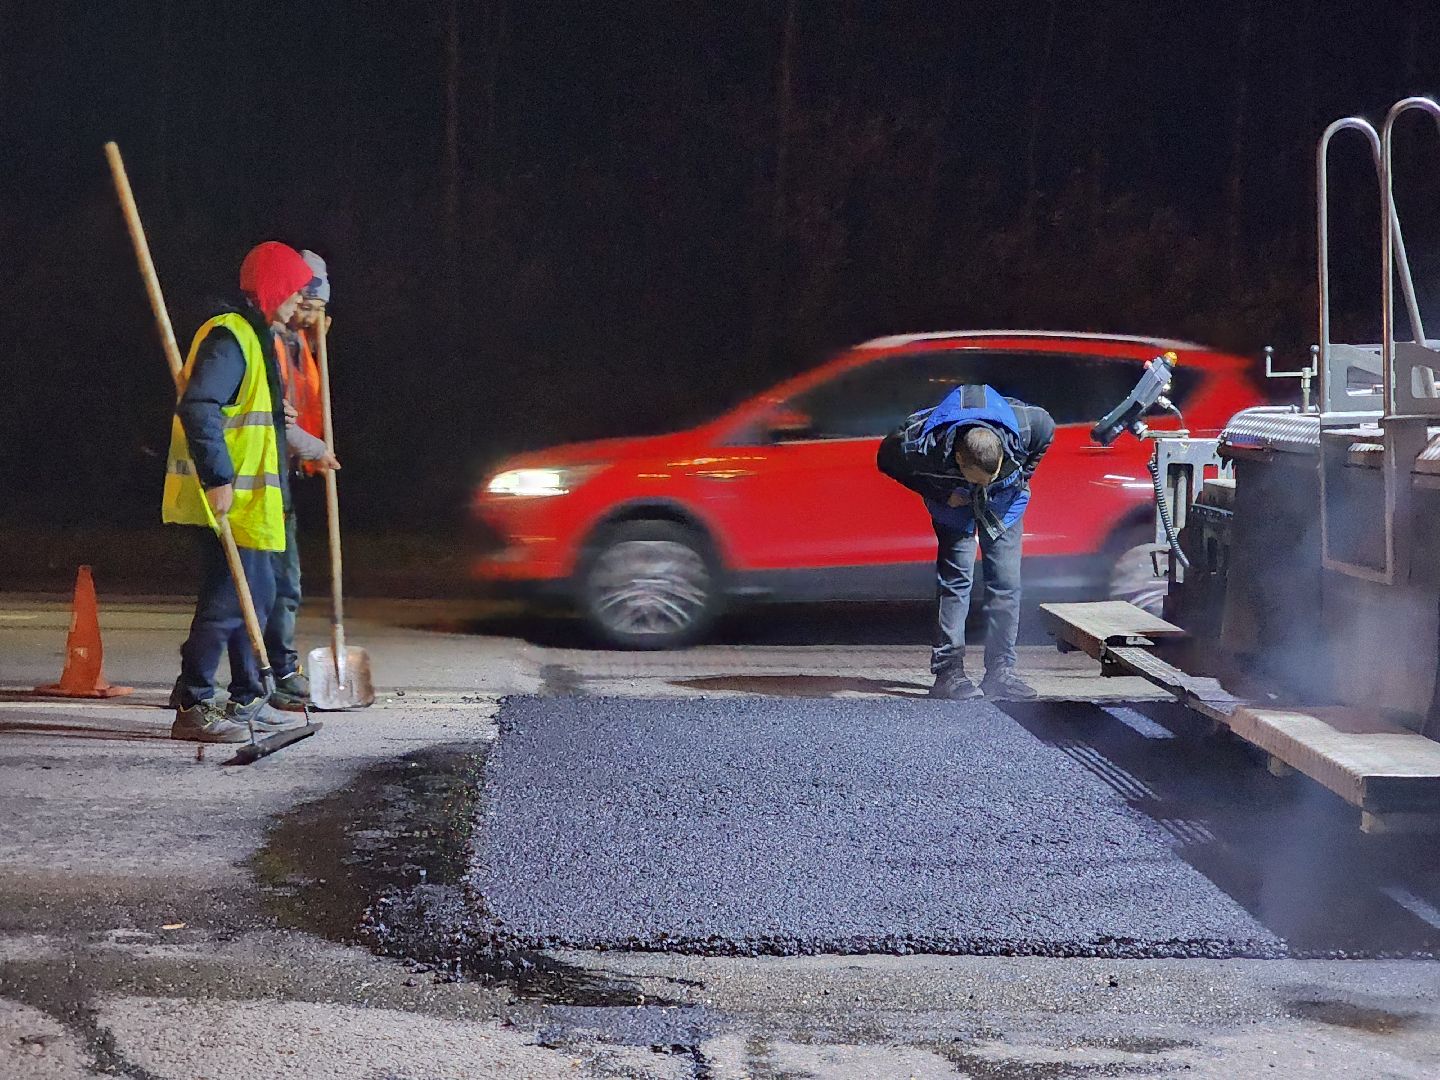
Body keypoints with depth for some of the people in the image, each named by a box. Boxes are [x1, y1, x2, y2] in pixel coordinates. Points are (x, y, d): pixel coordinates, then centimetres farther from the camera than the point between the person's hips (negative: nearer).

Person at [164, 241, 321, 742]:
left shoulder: (253, 337, 19)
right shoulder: (229, 337, -15)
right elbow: (197, 407, -26)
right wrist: (217, 478, -28)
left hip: (250, 499, 11)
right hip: (229, 498, -11)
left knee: (255, 597, 17)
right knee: (226, 602, -10)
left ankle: (246, 701, 25)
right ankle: (192, 708, -6)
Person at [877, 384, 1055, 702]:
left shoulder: (1020, 429, -37)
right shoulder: (923, 447, -40)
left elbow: (1046, 429, -10)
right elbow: (887, 458, -17)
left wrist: (1021, 479, -10)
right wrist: (938, 494, -19)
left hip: (1004, 505, 2)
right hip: (955, 505, -2)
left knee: (1006, 585, -4)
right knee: (955, 582, -12)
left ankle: (1000, 671, 1)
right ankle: (948, 672, -9)